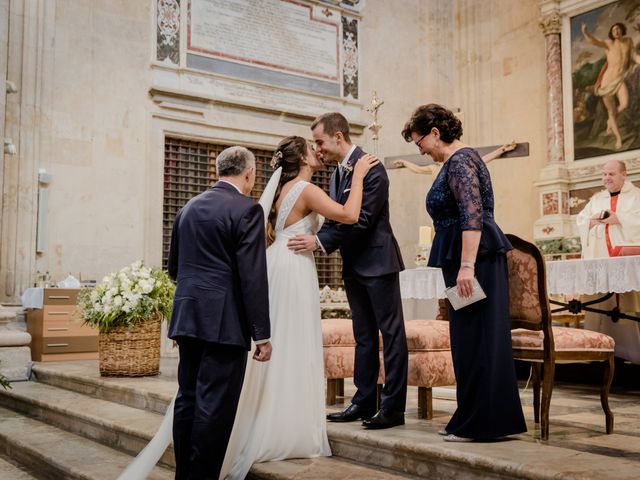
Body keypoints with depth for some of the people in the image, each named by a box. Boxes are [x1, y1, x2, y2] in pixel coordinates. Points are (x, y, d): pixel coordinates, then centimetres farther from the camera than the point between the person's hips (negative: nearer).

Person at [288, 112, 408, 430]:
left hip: (377, 261, -9)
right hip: (354, 266, 9)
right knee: (363, 336, 12)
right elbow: (335, 220, 14)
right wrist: (313, 242, -4)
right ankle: (364, 401, 20)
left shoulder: (370, 168, -14)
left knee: (391, 332, -2)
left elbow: (362, 219, -21)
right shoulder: (336, 175, 14)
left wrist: (320, 241, -23)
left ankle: (393, 407, 2)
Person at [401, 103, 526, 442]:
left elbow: (472, 216, -22)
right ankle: (470, 419, 20)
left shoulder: (459, 161, -12)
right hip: (467, 259, 11)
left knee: (475, 338, -6)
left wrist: (466, 265, -26)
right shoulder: (456, 160, 19)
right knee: (471, 338, 12)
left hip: (475, 257, -11)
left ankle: (480, 423, 1)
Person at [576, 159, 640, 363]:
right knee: (599, 301, -3)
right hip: (599, 260, 4)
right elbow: (580, 220, 17)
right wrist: (593, 220, -3)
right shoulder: (596, 199, 21)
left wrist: (619, 219, -14)